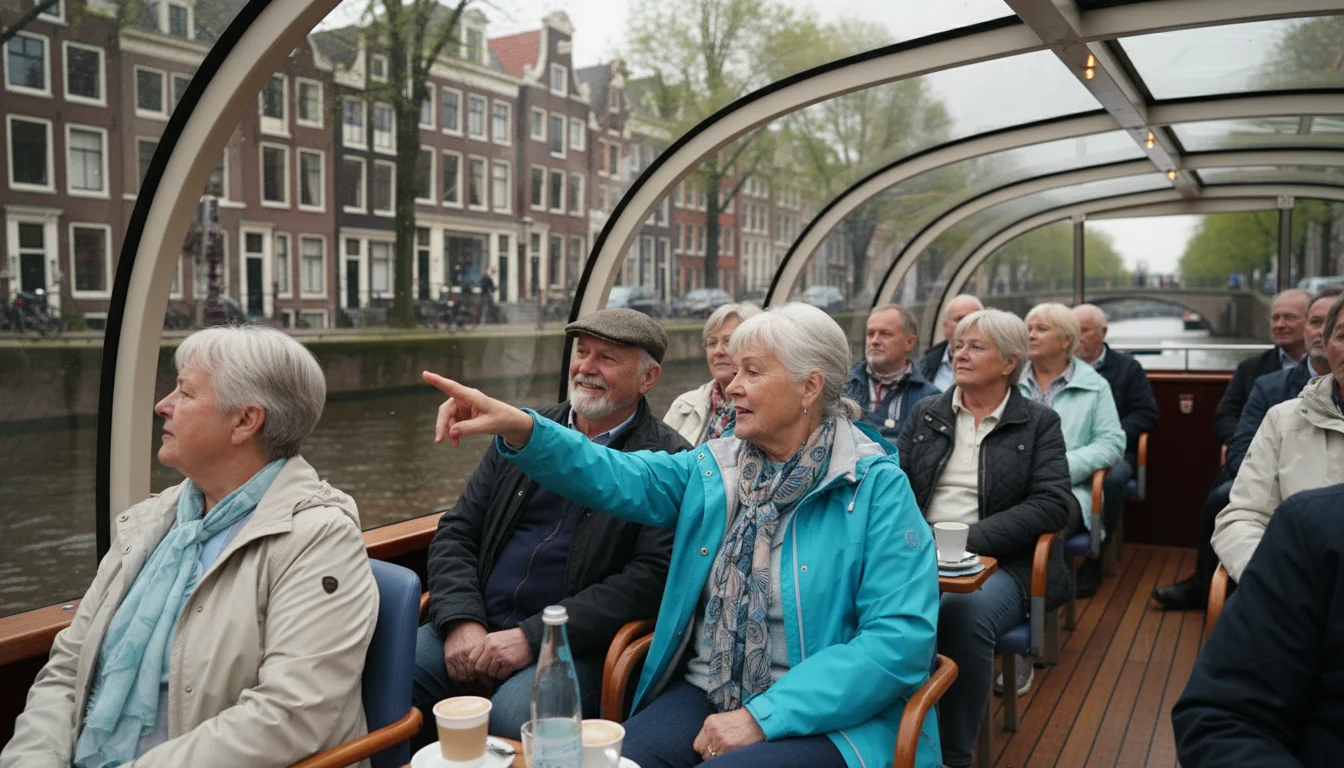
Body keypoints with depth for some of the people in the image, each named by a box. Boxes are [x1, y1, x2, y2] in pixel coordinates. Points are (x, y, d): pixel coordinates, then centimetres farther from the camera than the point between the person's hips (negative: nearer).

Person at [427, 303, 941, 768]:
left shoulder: (877, 488, -8)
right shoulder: (713, 467, 7)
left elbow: (901, 638, -15)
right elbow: (619, 479, -6)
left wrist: (763, 716, -20)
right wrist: (520, 429, -24)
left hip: (826, 719, -4)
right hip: (703, 694, 4)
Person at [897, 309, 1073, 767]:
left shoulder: (1039, 423, 6)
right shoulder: (926, 414, 15)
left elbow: (1052, 504, -6)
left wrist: (969, 538, -17)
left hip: (1000, 562, -2)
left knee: (964, 614, -36)